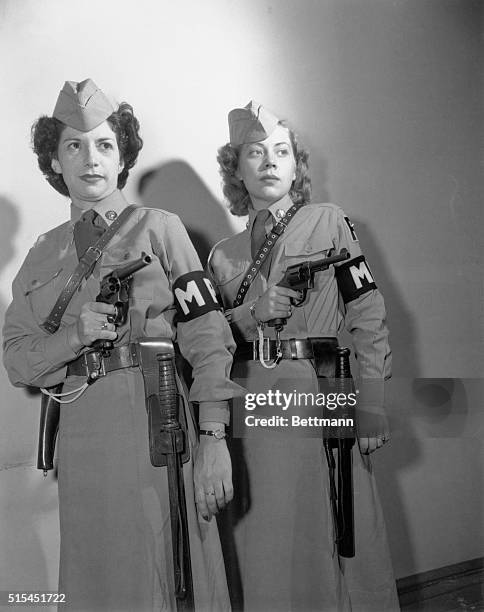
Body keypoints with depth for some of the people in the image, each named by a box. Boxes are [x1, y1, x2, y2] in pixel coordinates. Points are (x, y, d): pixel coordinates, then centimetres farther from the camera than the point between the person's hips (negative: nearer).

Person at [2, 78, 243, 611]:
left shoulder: (159, 228, 1)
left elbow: (207, 338, -6)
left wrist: (213, 438, -14)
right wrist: (75, 337, -11)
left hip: (156, 425, -3)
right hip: (79, 433, 4)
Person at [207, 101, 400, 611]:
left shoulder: (330, 223, 3)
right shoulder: (223, 254, 12)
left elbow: (368, 319, -2)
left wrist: (372, 407, -6)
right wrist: (253, 312, -5)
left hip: (319, 397, -2)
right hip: (248, 407, 3)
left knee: (331, 539, 3)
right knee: (260, 545, 7)